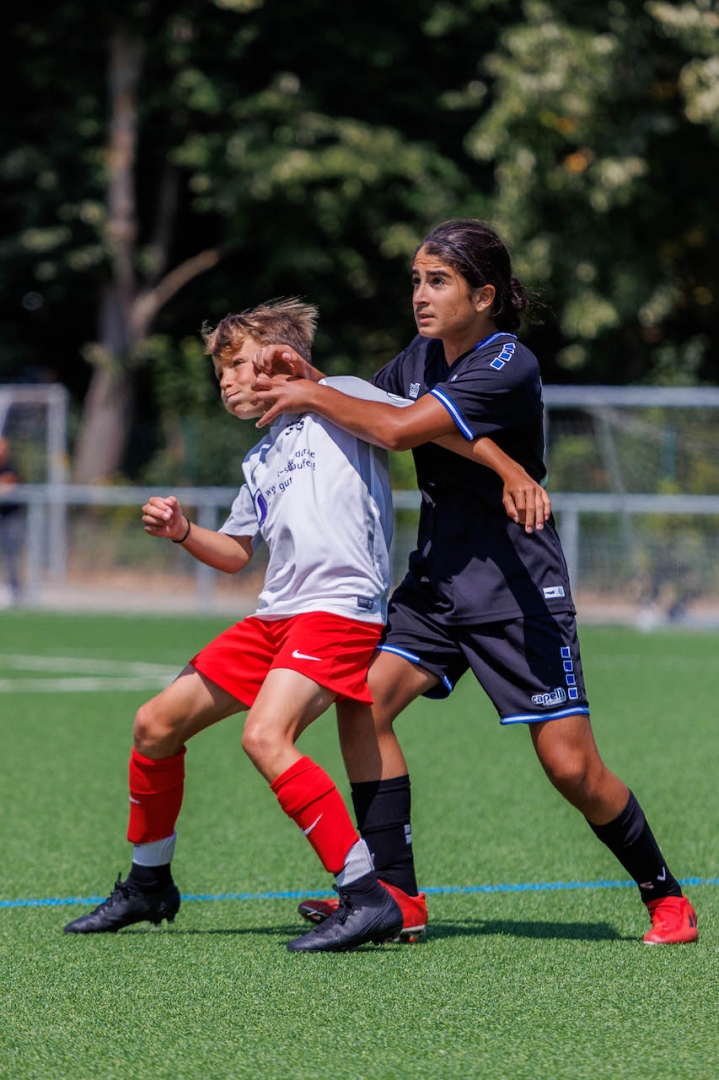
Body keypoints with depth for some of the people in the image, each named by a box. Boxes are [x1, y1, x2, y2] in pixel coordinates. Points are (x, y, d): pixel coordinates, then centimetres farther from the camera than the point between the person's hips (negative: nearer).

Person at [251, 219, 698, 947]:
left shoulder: (508, 367, -19)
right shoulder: (421, 356, 7)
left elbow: (397, 430, -26)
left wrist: (313, 397, -14)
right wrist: (307, 380, -3)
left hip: (518, 589, -7)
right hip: (438, 579, 7)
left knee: (571, 767, -8)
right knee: (363, 702, -12)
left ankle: (664, 896, 13)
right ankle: (395, 895, -7)